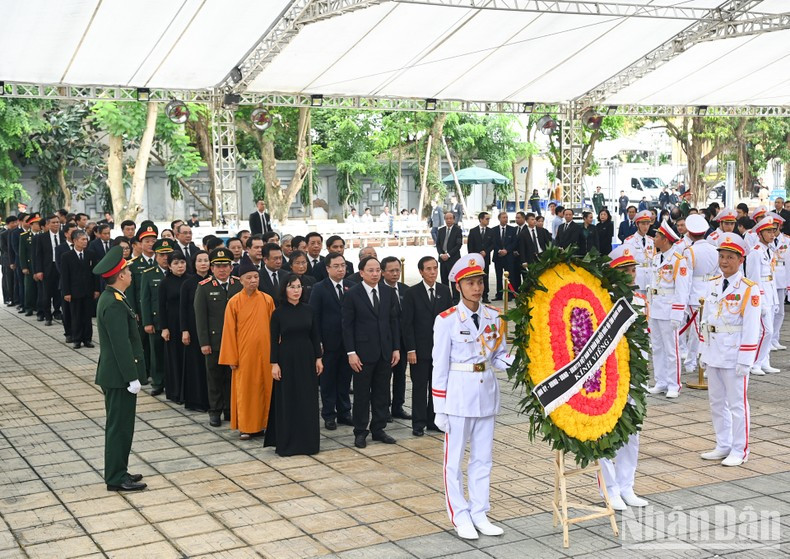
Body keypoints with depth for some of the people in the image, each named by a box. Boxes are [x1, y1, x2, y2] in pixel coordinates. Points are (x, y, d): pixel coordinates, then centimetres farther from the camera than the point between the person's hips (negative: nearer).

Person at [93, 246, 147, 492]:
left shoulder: (110, 298, 10)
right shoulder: (115, 304, -22)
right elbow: (121, 345, -23)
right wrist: (132, 378, -20)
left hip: (114, 374, 10)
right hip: (119, 376, -10)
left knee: (119, 425, 16)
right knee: (120, 426, -2)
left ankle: (118, 472, 25)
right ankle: (116, 478, 6)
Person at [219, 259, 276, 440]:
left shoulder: (267, 300, 1)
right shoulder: (234, 302, -5)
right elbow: (229, 331, -3)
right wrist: (231, 358, -5)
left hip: (264, 352, 2)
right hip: (244, 353, -2)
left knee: (265, 387, 7)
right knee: (244, 389, 4)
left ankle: (262, 423, 20)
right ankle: (245, 427, 12)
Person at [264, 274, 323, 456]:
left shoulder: (308, 310, 4)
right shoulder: (278, 313, -4)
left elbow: (315, 335, 7)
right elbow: (274, 340, -4)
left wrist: (318, 358, 2)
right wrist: (274, 364, -9)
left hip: (307, 358, 3)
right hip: (286, 359, -3)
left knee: (308, 400, 6)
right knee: (287, 400, 3)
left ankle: (307, 440, 16)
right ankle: (286, 442, 11)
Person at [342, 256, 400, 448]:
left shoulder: (388, 292, 6)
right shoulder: (352, 295, -6)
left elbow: (393, 321, 9)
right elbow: (347, 326, -6)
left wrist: (396, 348, 5)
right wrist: (351, 352, -11)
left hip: (385, 352, 4)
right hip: (363, 352, -4)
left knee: (382, 393, 10)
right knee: (362, 394, 4)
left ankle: (379, 429, 21)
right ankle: (360, 432, 14)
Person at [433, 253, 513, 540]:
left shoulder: (493, 317, 4)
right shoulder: (447, 320, -9)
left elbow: (499, 356, 9)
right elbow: (440, 366, -8)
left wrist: (516, 361, -14)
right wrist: (440, 409, -8)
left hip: (487, 391, 5)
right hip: (458, 393, -4)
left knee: (482, 457, 12)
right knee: (455, 458, 5)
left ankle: (479, 513, 23)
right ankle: (460, 516, 17)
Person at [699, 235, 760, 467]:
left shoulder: (749, 289, -11)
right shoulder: (712, 284, 8)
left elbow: (751, 328, -13)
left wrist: (744, 360, -15)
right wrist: (704, 352, 12)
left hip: (734, 355, -6)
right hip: (713, 353, 6)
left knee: (737, 403, 2)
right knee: (716, 402, 13)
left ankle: (739, 451, 13)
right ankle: (723, 446, 25)